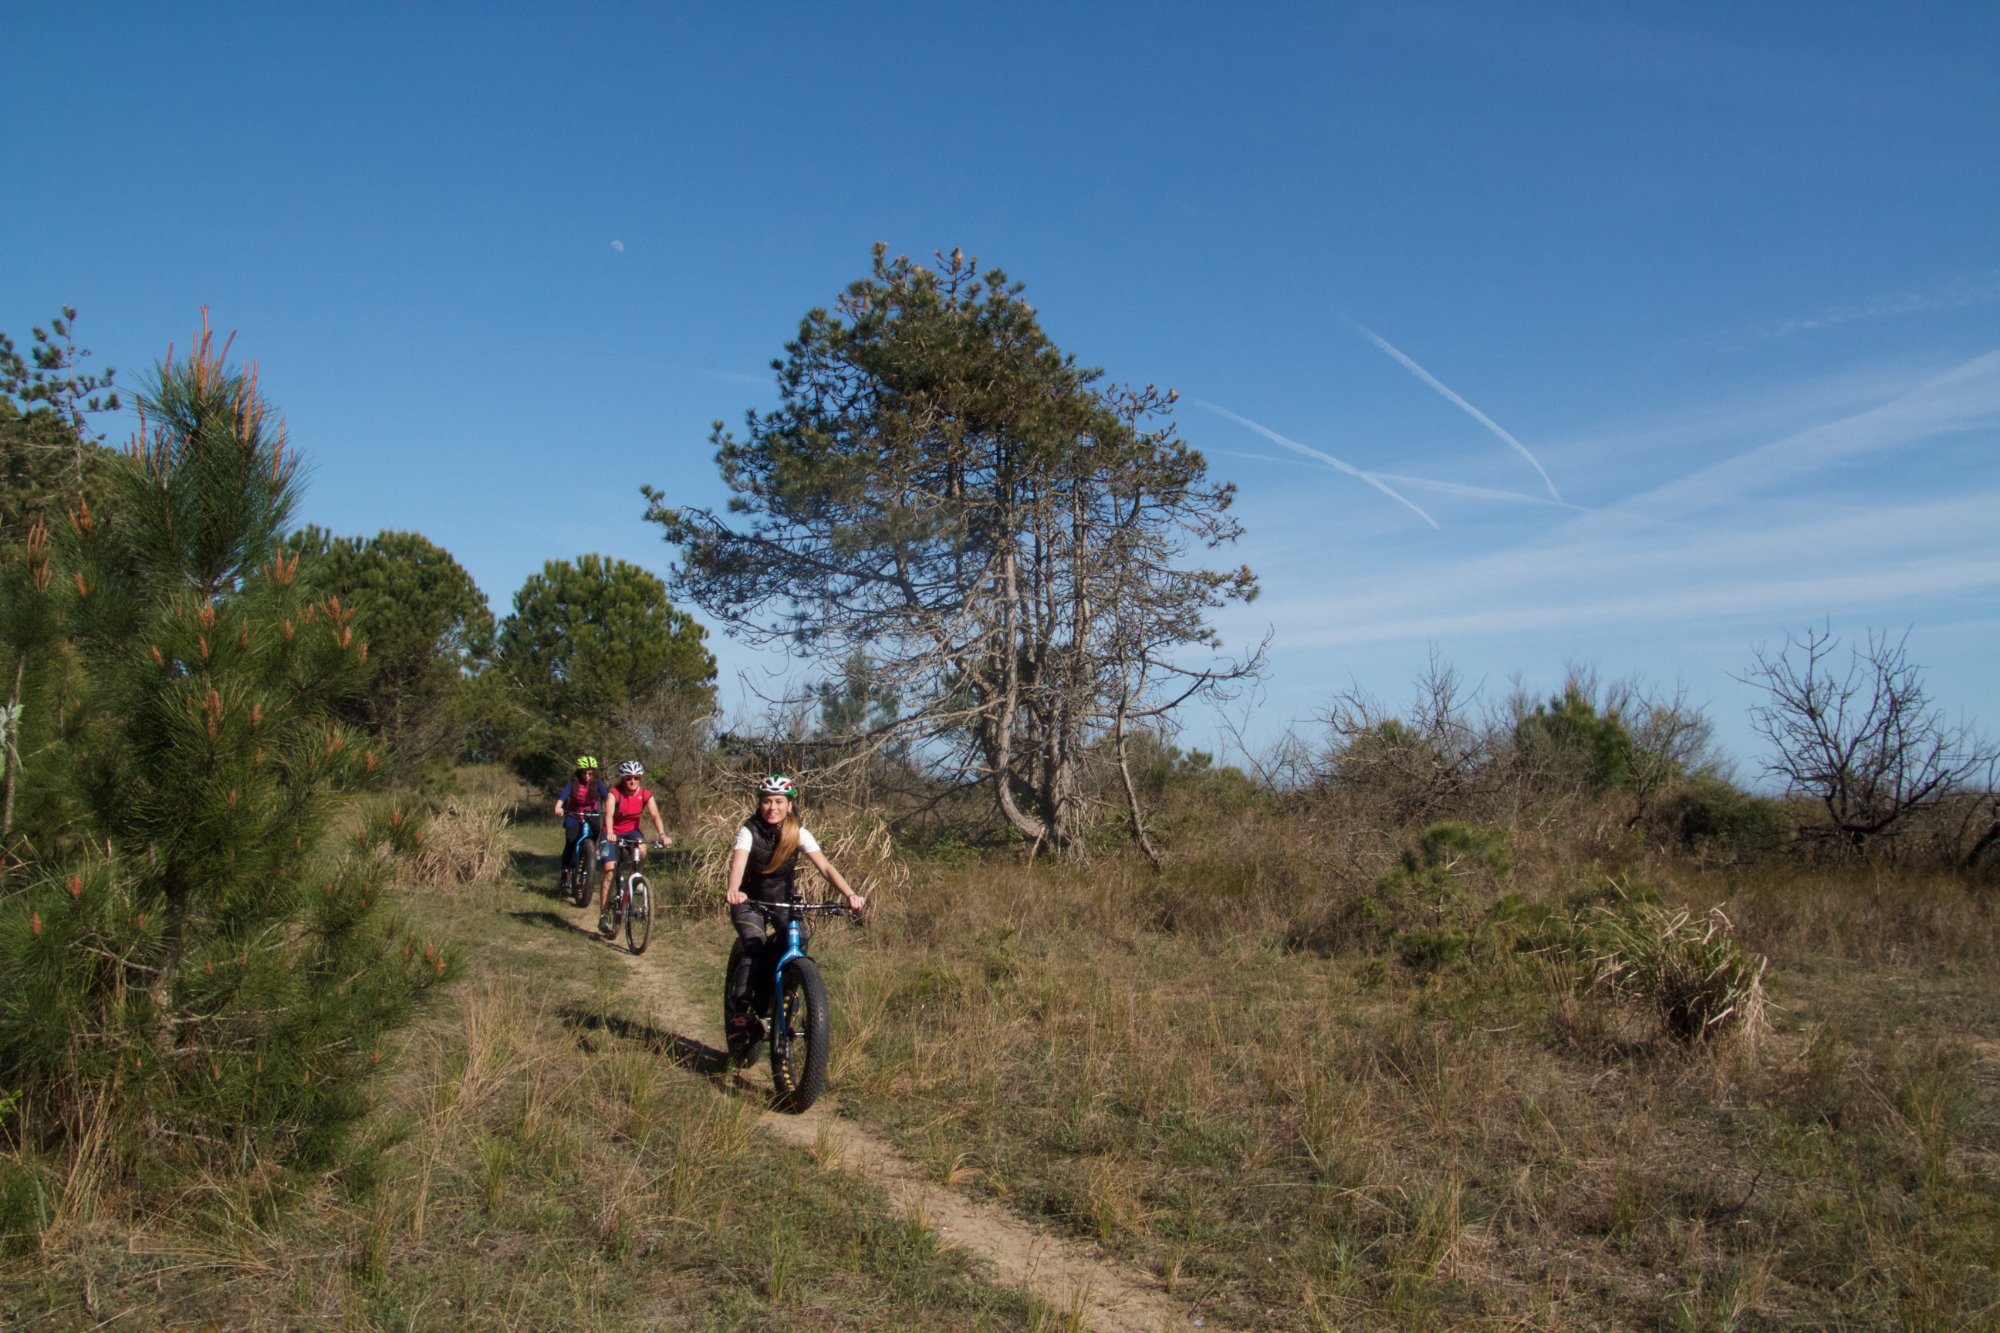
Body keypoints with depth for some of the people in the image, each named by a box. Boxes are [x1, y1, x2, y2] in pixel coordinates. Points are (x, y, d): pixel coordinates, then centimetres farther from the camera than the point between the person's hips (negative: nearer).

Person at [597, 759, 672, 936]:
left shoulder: (646, 794, -15)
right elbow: (609, 815, -37)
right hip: (613, 833, -2)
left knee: (642, 849, -32)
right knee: (609, 871, -12)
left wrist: (662, 834, -43)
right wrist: (609, 833, -56)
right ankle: (604, 917, -7)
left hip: (632, 831, 2)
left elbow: (655, 816, -25)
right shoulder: (614, 793, -22)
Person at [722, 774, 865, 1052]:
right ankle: (738, 1014, -12)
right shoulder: (749, 831, -20)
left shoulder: (799, 834, -14)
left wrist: (850, 894, -42)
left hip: (783, 900, 3)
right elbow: (738, 863, -38)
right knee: (754, 950, -25)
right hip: (749, 901, -2)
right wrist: (732, 890, -60)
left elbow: (824, 866, -26)